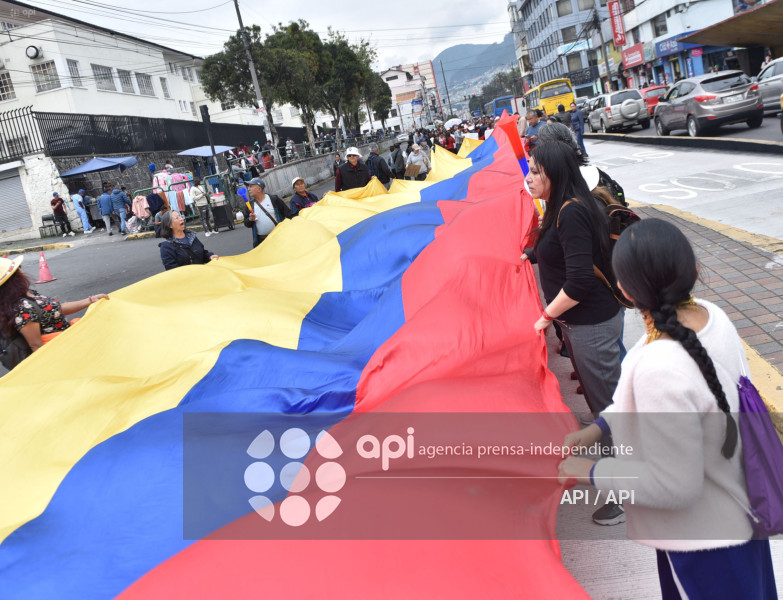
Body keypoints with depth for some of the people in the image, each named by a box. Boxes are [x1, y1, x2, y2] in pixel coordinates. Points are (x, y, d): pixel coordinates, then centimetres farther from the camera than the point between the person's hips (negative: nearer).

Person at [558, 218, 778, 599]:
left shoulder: (661, 369, -39)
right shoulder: (711, 316, -13)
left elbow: (673, 485, -31)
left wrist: (592, 473, -18)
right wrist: (597, 428, 0)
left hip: (704, 538, -8)